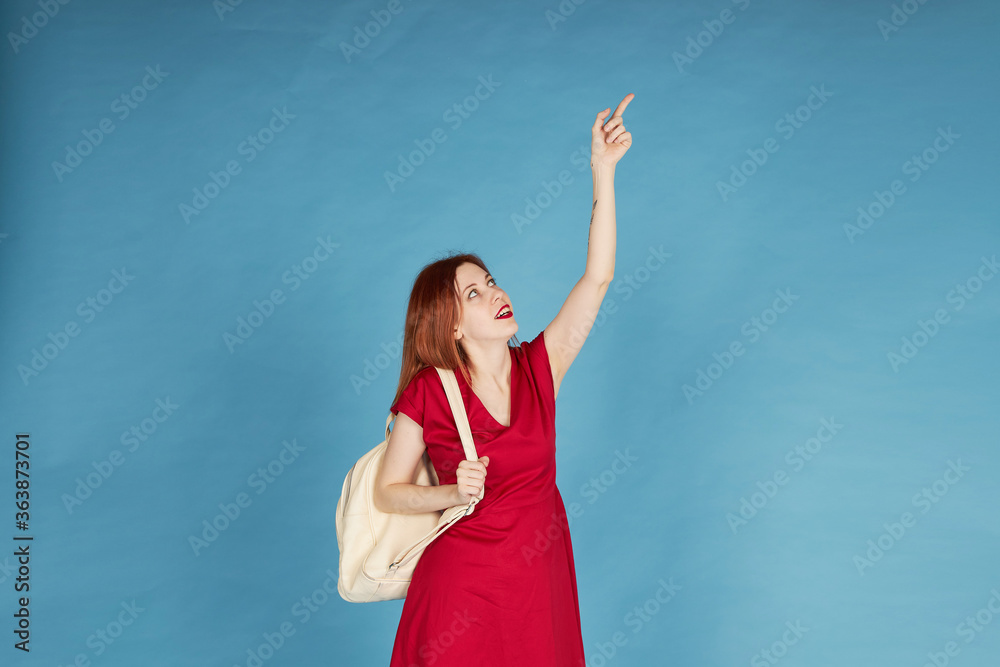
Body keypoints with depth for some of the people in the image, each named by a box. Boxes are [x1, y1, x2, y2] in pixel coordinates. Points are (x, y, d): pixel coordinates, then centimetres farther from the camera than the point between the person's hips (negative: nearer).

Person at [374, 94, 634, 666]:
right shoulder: (427, 393, -10)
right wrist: (453, 493, -20)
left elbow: (597, 279, -8)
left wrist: (604, 171, -13)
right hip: (462, 586, -3)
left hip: (540, 581, 3)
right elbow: (387, 492, -2)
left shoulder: (538, 367, -2)